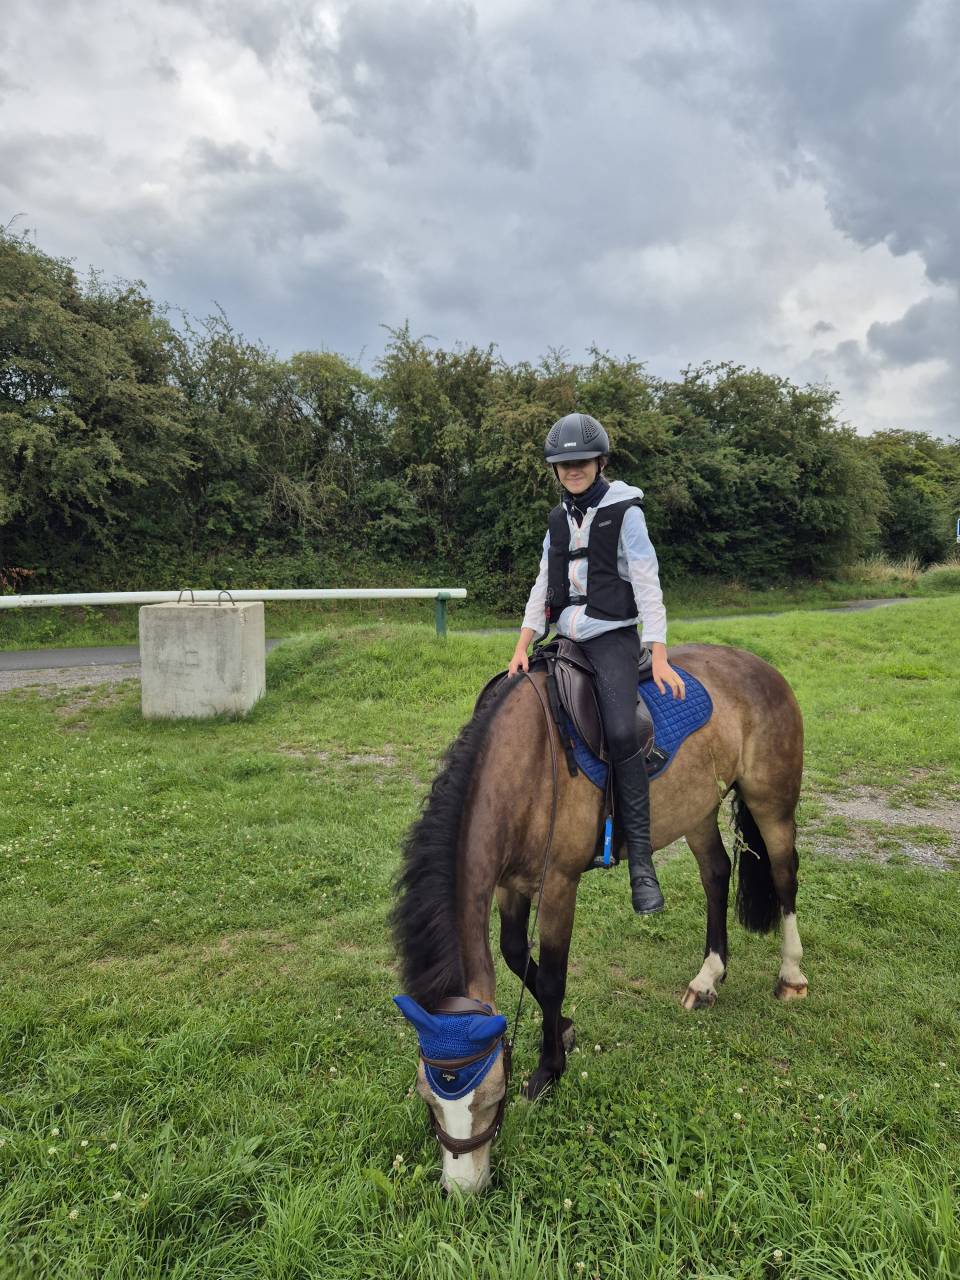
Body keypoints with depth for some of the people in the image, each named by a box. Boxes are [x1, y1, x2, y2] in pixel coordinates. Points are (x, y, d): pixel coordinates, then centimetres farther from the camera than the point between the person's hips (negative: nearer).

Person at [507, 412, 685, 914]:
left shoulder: (624, 511, -2)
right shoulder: (559, 519, 14)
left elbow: (647, 584, -7)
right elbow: (544, 585, 13)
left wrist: (659, 655, -14)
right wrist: (523, 645, 3)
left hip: (613, 637, -6)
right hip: (567, 638, 6)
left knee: (622, 733, -25)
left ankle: (640, 861, -18)